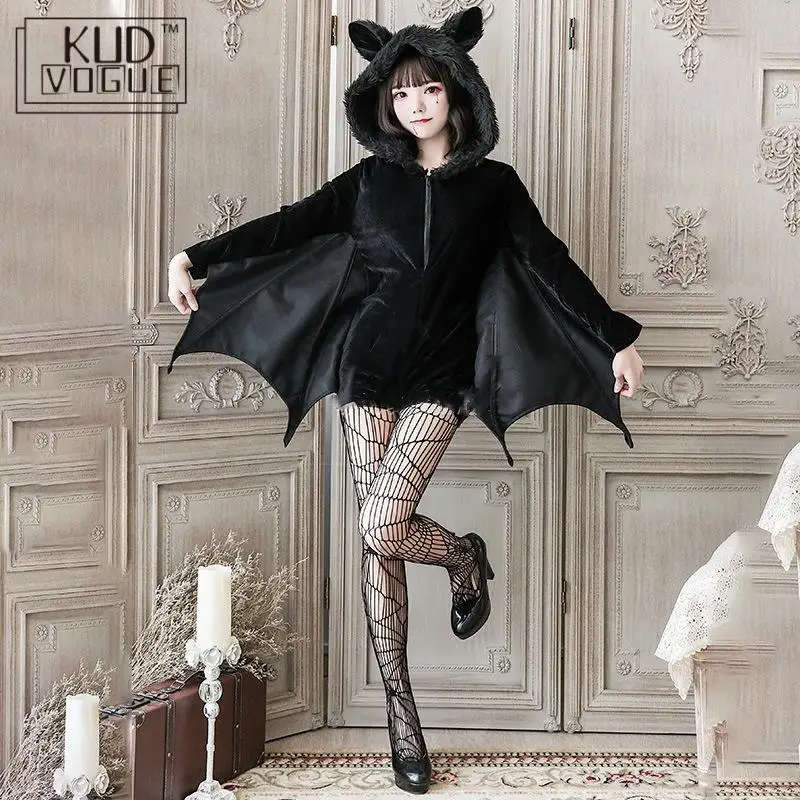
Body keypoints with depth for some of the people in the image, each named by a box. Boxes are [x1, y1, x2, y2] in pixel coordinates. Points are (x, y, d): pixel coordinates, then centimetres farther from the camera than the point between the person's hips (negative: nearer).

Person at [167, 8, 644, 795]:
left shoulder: (493, 184, 4)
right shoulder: (371, 178, 7)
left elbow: (551, 265, 4)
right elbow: (286, 226, 6)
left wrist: (616, 341, 1)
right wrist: (196, 257, 0)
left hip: (440, 379, -2)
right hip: (366, 369, 2)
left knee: (379, 530, -16)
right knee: (378, 539, 1)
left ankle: (466, 555, 19)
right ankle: (399, 708, 10)